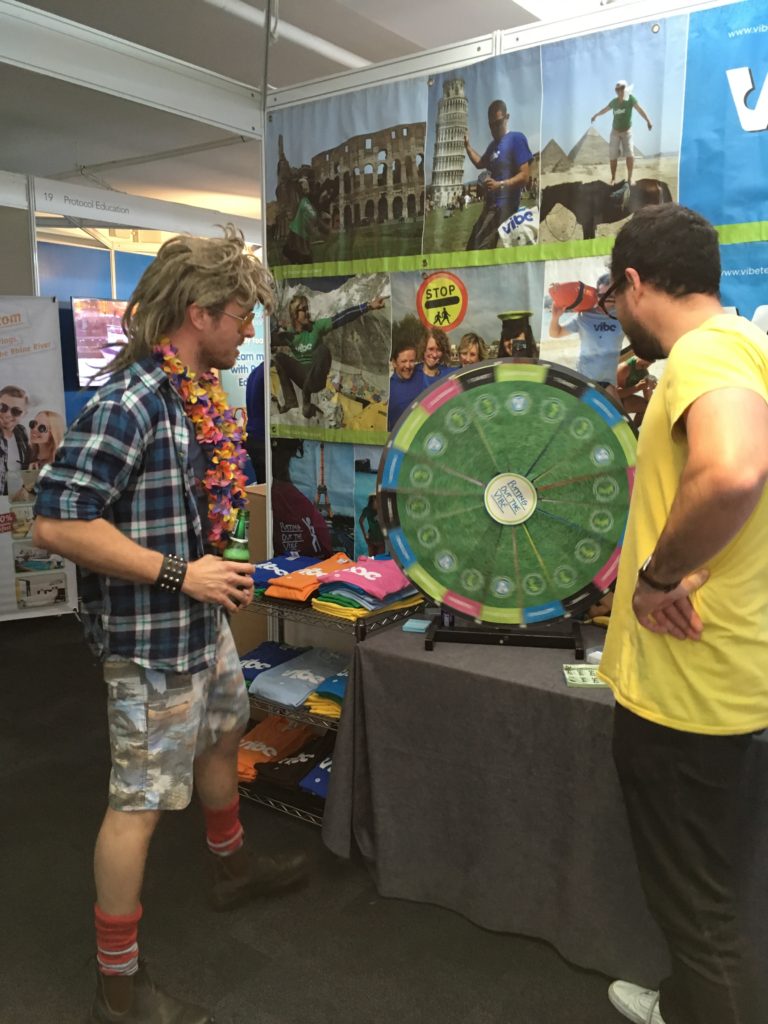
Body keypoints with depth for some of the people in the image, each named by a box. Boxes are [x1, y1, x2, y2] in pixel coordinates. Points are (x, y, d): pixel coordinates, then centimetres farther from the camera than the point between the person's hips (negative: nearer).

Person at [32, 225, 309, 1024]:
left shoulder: (194, 392, 4)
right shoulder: (129, 401, -24)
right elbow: (56, 524, -26)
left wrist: (213, 570, 8)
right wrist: (179, 575, -24)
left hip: (202, 623, 10)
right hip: (152, 636, -10)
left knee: (220, 740, 27)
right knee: (141, 798, 4)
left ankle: (230, 866, 53)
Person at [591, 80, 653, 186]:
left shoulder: (631, 99, -16)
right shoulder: (614, 101, -6)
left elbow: (640, 110, -27)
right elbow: (605, 109, 15)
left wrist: (648, 121, -41)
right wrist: (596, 115, 32)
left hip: (627, 132, -2)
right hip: (615, 132, 3)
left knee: (630, 155, -13)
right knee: (613, 156, 2)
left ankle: (629, 178, -1)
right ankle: (613, 178, 17)